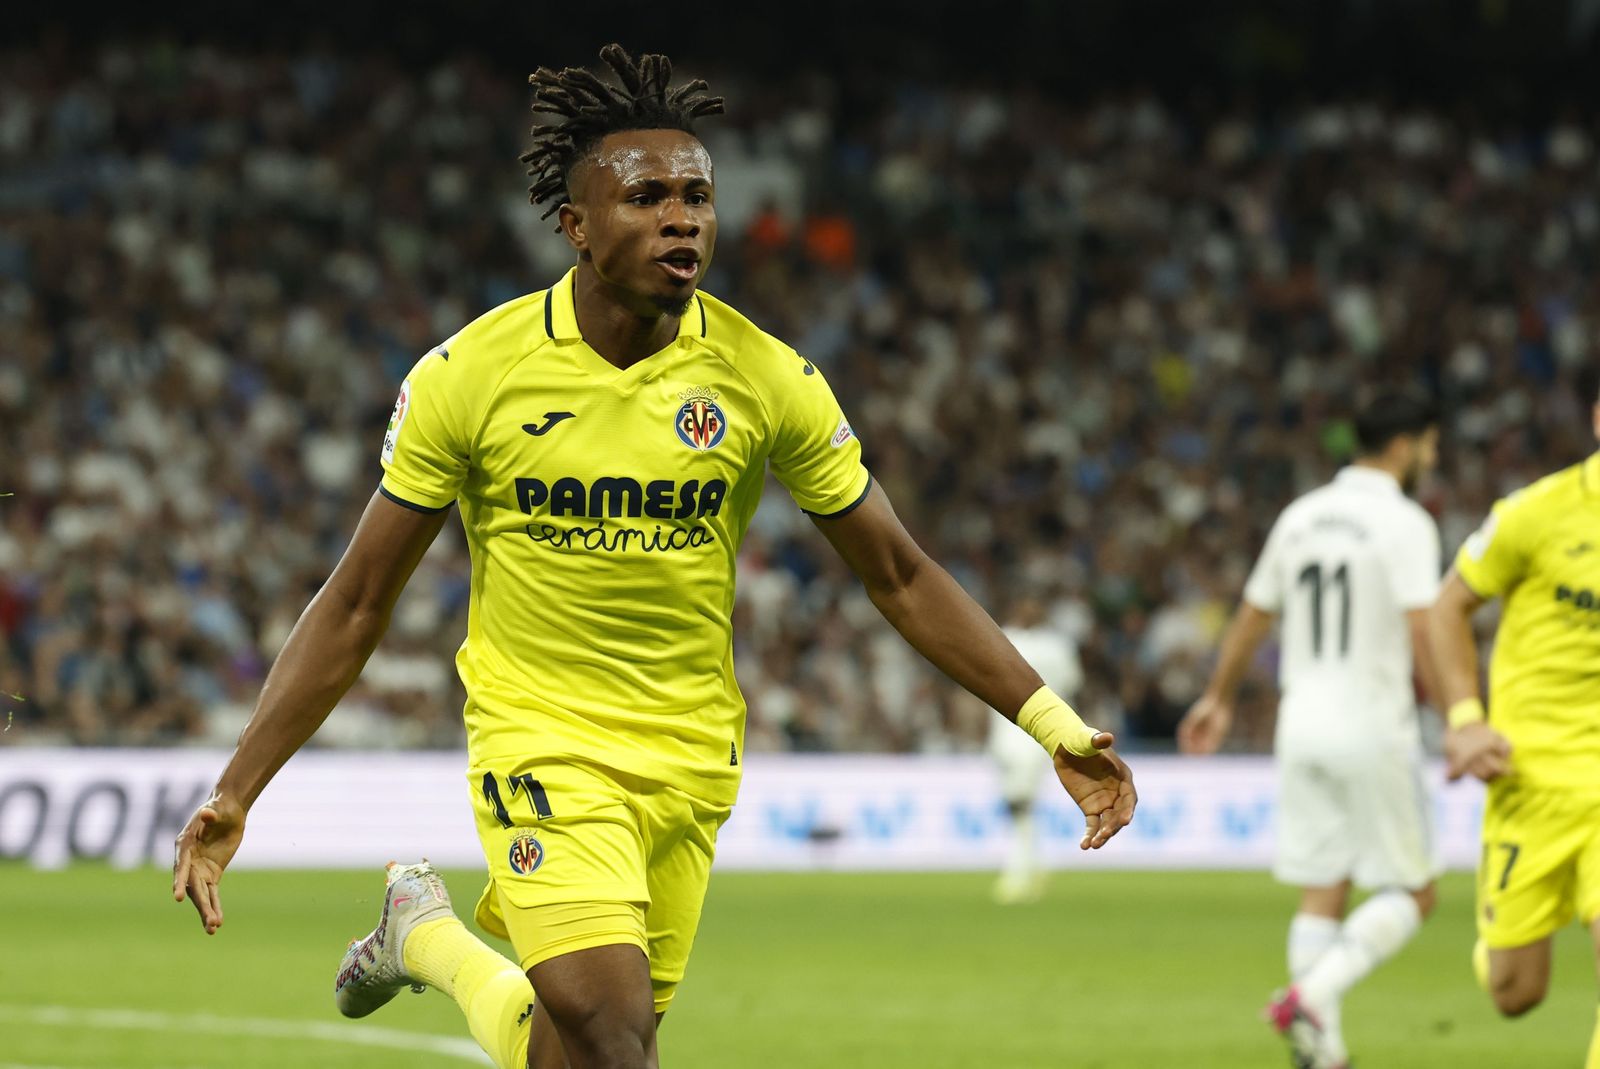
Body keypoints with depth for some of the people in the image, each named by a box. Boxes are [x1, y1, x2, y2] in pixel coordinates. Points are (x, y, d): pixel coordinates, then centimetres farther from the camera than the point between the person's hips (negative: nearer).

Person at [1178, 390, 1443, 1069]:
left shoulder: (1301, 516, 10)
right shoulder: (1404, 523, -10)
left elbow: (1252, 617, 20)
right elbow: (1424, 636, -18)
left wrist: (1219, 698, 34)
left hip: (1302, 725, 6)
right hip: (1372, 726, -6)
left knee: (1321, 896, 8)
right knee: (1411, 893, 2)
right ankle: (1312, 994, -17)